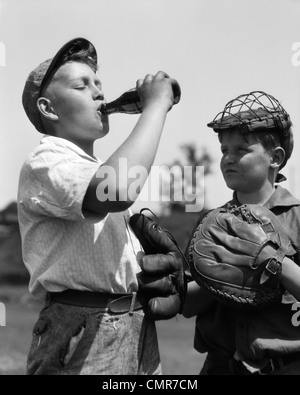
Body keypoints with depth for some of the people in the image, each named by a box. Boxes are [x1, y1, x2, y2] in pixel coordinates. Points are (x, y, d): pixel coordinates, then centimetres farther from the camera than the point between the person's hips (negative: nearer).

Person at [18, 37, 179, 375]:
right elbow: (116, 191, -32)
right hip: (84, 338, -9)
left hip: (139, 330, 9)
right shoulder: (44, 163, -11)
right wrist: (155, 104, -21)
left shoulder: (98, 170, 19)